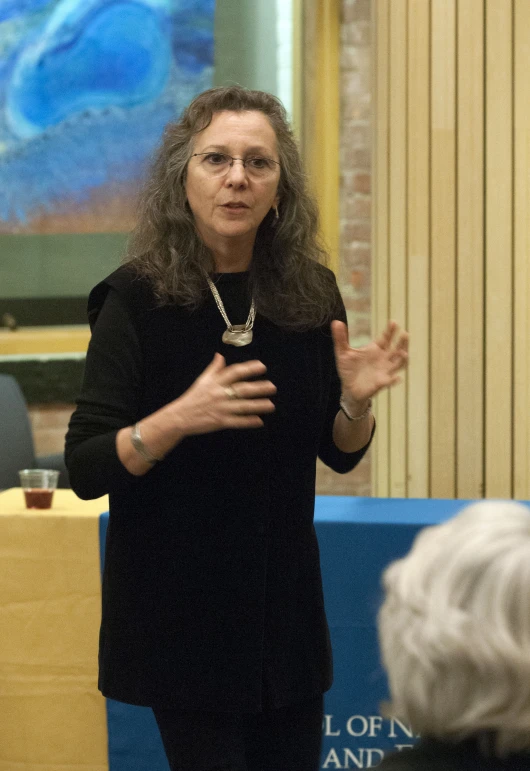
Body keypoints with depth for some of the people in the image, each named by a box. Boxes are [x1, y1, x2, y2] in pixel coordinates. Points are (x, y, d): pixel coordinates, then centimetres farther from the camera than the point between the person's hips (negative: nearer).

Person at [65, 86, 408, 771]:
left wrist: (356, 401, -11)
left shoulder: (309, 294, 0)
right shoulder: (138, 298, -11)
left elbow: (340, 454, 10)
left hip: (285, 605, 4)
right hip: (180, 607, -4)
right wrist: (177, 419, -30)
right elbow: (85, 469, -14)